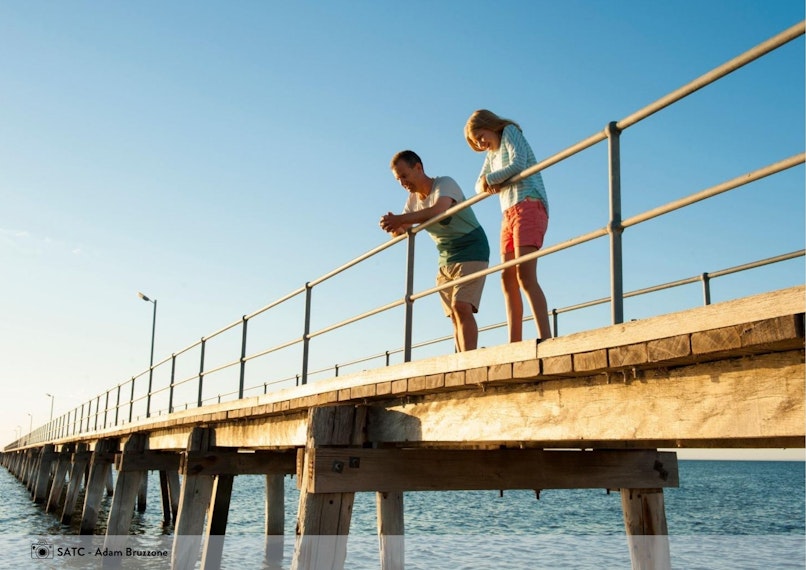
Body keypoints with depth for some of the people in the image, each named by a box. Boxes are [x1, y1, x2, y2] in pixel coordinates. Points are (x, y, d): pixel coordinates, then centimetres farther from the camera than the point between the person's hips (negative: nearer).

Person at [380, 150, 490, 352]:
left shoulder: (445, 183, -14)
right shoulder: (413, 199, 8)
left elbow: (438, 210, -35)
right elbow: (399, 232, 5)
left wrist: (399, 219, -35)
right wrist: (392, 225, -20)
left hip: (471, 251, -7)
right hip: (446, 259, 7)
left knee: (461, 307, -22)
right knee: (455, 316, 1)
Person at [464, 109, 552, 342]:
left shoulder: (510, 132, 4)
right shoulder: (491, 155, 27)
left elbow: (518, 164, -12)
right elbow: (479, 185, 21)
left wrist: (490, 179, -1)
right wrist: (486, 185, -2)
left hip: (528, 205, -9)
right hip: (509, 213, 9)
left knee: (525, 274, -20)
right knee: (507, 278, 0)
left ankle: (546, 337, -26)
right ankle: (514, 343, -2)